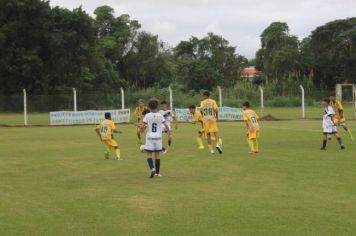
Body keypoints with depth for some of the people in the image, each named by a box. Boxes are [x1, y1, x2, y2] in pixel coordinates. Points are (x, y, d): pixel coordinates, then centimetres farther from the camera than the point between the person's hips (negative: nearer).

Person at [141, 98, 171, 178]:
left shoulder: (147, 116, -7)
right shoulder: (160, 115, -2)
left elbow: (142, 125, -10)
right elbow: (166, 125, -2)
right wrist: (169, 131, 14)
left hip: (150, 137, -2)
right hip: (158, 137, 2)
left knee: (149, 154, 1)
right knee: (157, 155, 11)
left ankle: (152, 168, -23)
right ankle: (157, 172, 14)